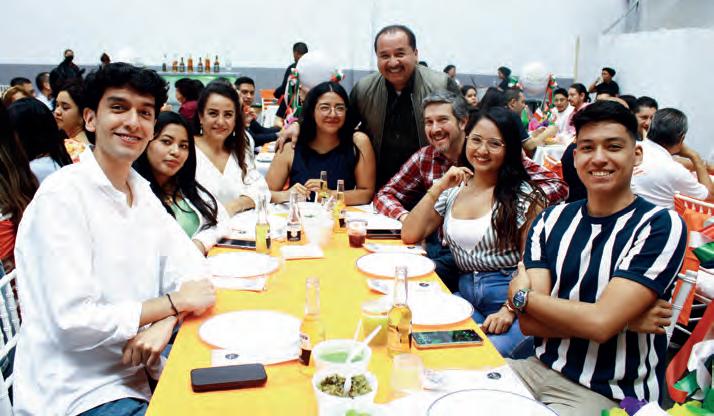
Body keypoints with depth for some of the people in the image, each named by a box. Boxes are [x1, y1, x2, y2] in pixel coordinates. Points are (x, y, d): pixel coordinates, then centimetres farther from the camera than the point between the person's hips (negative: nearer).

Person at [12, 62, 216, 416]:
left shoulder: (141, 191, 7)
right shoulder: (62, 196, -16)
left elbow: (192, 270, 4)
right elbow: (74, 321, -22)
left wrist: (164, 324, -17)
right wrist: (175, 302, -14)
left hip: (136, 370, 7)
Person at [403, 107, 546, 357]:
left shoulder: (525, 195, -1)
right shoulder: (453, 189, 12)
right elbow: (410, 236, 5)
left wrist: (510, 310, -18)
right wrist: (438, 188, -1)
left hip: (510, 298, -3)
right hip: (465, 295, 4)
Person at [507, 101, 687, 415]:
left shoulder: (660, 227, -11)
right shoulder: (551, 221, 3)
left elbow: (601, 323, -22)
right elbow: (529, 323, -5)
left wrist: (520, 295, -7)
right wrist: (625, 319, -14)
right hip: (542, 368, 5)